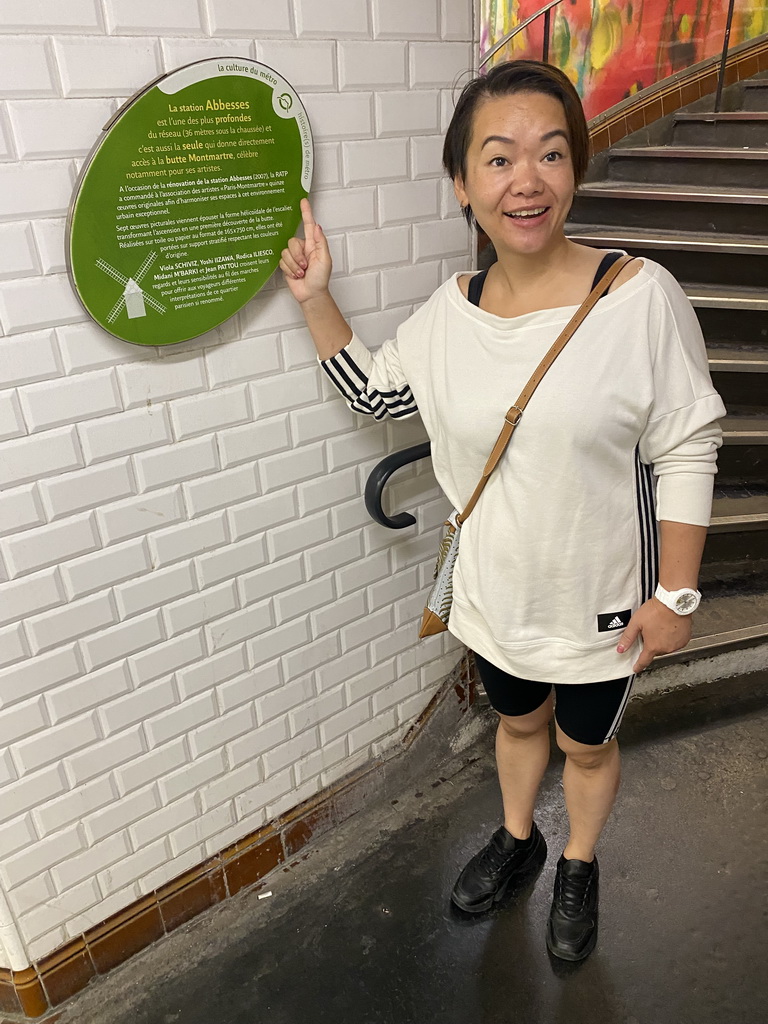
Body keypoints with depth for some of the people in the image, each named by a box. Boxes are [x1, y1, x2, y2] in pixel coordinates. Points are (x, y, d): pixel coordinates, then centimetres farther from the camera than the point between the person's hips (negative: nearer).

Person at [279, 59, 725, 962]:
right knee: (517, 721, 27)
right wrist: (315, 298, -3)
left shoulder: (640, 296, -20)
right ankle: (517, 841, 57)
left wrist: (674, 592, -12)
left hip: (600, 600, -3)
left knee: (585, 745, 22)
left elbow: (686, 452, -14)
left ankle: (578, 869, 53)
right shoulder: (450, 312, -7)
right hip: (494, 591, 3)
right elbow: (371, 391, 8)